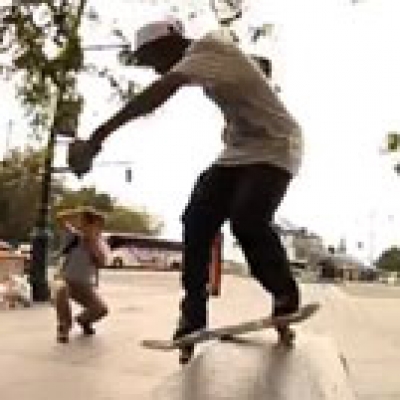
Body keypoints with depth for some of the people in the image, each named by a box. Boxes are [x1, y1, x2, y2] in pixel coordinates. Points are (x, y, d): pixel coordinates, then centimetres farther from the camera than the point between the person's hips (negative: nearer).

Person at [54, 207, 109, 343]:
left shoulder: (101, 245, -5)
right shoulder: (75, 236, -9)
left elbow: (101, 263, -25)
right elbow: (60, 218, -20)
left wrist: (93, 241, -26)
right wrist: (81, 212, -24)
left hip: (85, 286, 2)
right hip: (66, 280, -2)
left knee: (101, 309, -19)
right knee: (61, 289, -39)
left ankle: (83, 319, 20)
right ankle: (64, 326, -12)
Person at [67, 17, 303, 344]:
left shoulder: (205, 48, -19)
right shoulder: (208, 51, 10)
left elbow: (159, 92, -36)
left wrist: (98, 137, -44)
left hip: (275, 149, -9)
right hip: (238, 152, 9)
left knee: (247, 221, -28)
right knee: (196, 220, -8)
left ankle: (287, 298, -4)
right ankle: (193, 312, -2)